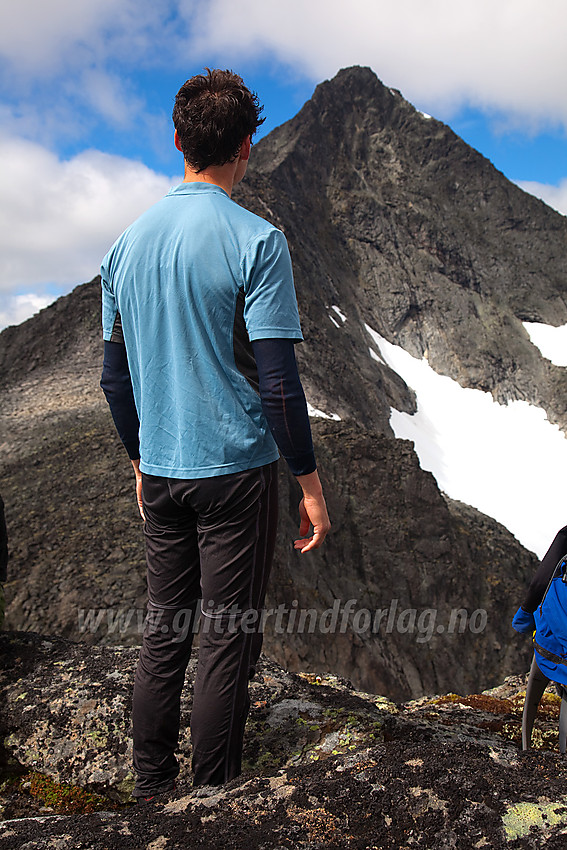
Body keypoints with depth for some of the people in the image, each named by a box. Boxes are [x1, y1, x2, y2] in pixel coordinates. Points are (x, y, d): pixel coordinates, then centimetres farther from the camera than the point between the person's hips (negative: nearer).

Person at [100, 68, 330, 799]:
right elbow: (277, 381, -15)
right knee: (228, 641, 7)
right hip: (234, 468, -5)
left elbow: (115, 377, 11)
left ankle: (150, 790, 31)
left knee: (163, 634, 17)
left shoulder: (128, 241, 7)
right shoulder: (255, 241, -10)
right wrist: (309, 481, -6)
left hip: (160, 473, 6)